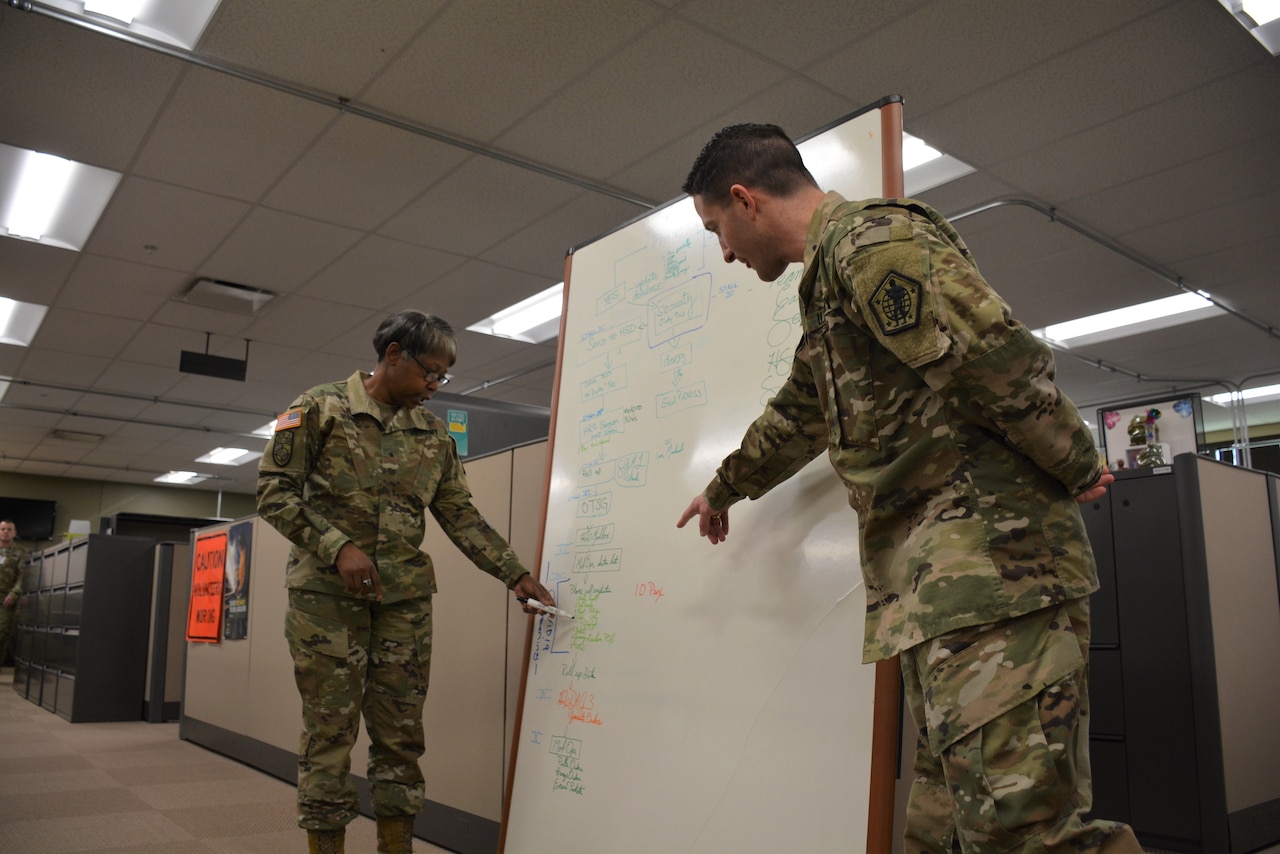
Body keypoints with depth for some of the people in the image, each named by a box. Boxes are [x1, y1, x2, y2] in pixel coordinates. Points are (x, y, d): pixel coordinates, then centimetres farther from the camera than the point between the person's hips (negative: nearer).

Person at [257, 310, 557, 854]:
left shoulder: (433, 433, 11)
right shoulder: (322, 408, -1)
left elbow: (462, 517, 11)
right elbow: (275, 490, -5)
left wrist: (516, 575, 3)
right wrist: (337, 547, -17)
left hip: (406, 600, 4)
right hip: (328, 592, -4)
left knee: (401, 734, 7)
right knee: (330, 732, 1)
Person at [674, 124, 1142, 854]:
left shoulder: (872, 241, -9)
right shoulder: (830, 274, 24)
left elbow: (1004, 367, -19)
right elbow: (799, 415, 37)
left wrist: (1077, 471, -4)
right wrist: (726, 489, 49)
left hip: (990, 555, -10)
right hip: (936, 576, 10)